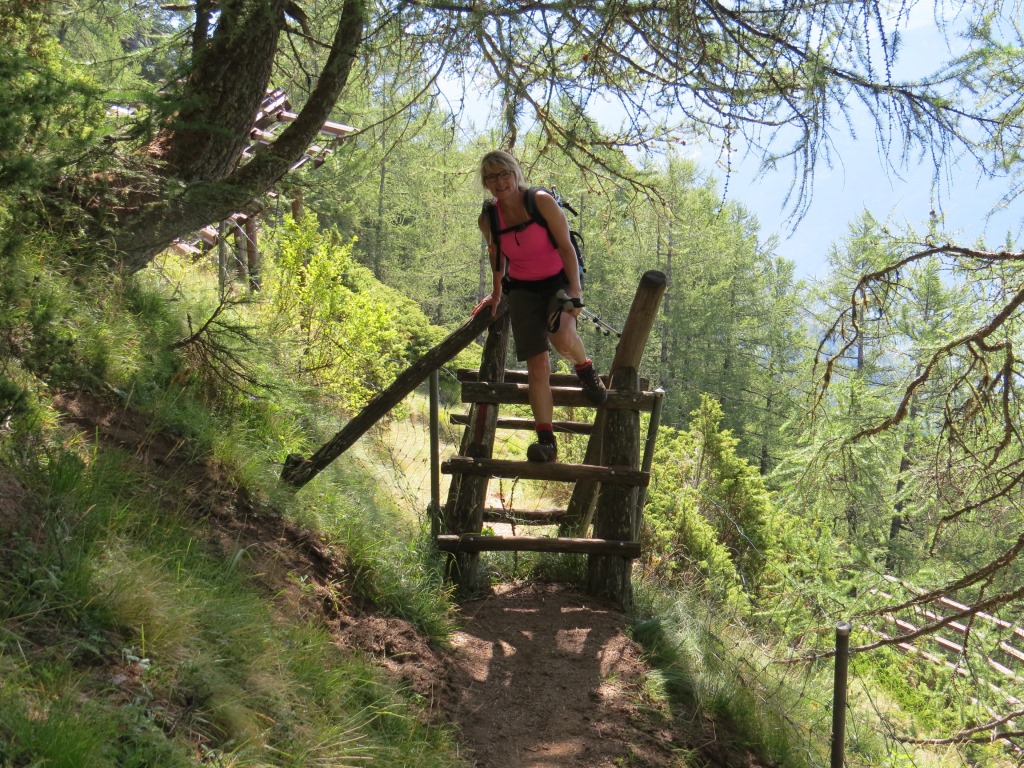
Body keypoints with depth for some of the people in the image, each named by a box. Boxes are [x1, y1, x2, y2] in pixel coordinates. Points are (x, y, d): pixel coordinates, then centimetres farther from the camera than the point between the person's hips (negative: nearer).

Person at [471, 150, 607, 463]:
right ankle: (546, 440, -7)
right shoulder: (488, 219, -3)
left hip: (559, 280, -3)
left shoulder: (541, 201, -14)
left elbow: (565, 246, -13)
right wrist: (496, 294, 22)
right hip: (523, 290, 3)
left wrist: (575, 290, -19)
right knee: (537, 363, -9)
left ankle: (585, 370, 2)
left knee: (562, 337, -33)